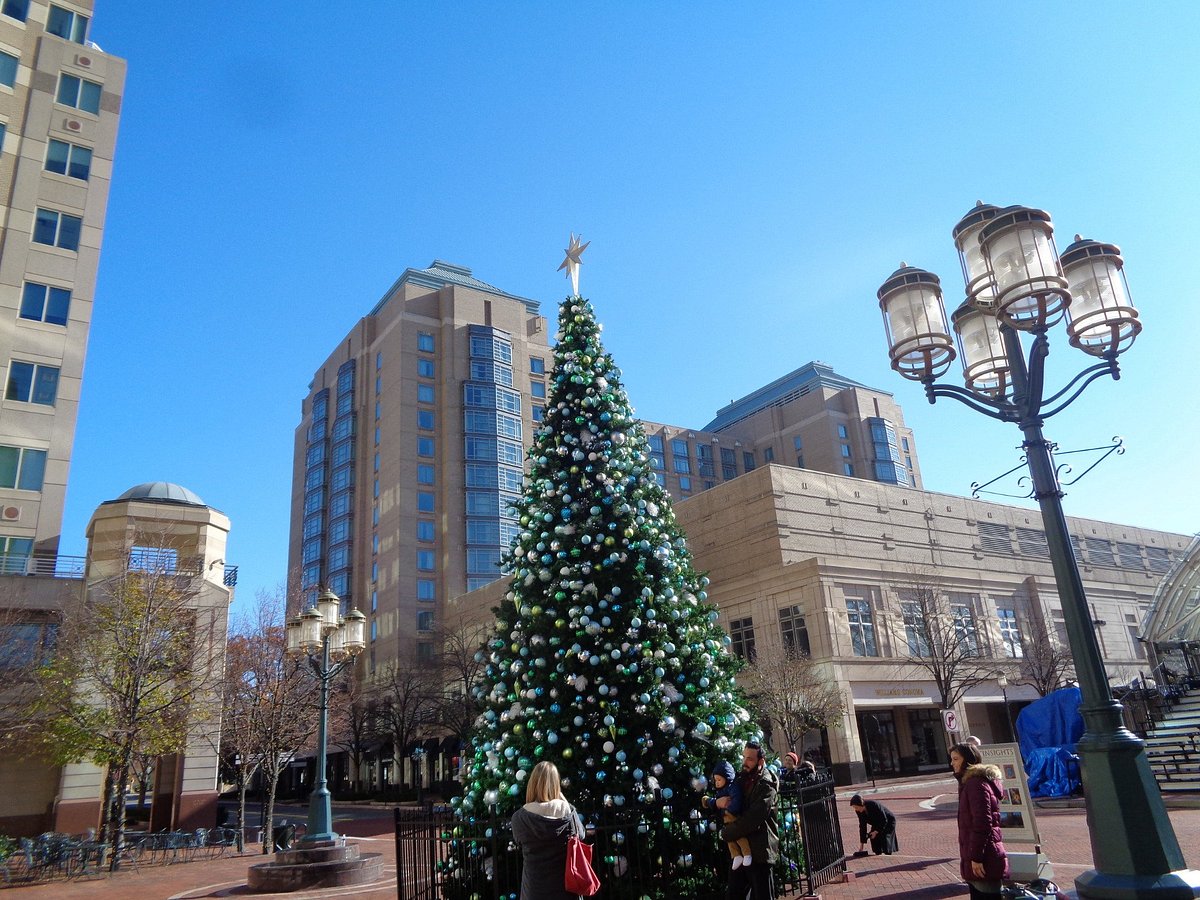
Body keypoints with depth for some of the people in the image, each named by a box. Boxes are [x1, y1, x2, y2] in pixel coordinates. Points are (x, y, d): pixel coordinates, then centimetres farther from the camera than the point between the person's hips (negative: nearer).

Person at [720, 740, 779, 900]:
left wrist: (725, 833, -11)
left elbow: (752, 819, -21)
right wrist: (718, 802, -9)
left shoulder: (766, 785, -13)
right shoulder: (742, 778, 9)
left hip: (759, 852, -7)